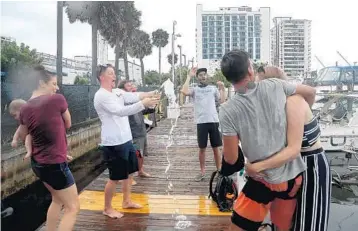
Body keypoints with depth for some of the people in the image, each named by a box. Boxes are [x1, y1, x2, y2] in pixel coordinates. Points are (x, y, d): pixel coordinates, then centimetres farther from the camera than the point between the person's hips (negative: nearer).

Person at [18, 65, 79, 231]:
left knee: (58, 199, 28)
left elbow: (22, 134, 18)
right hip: (55, 164, -8)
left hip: (38, 163, 8)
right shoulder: (57, 99, -17)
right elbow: (68, 124, 1)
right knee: (73, 207, 4)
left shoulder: (25, 108, 0)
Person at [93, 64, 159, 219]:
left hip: (126, 140, 9)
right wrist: (143, 104, -36)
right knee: (115, 177, 2)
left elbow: (134, 96, 0)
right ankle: (107, 209, 22)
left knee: (129, 172, 20)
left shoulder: (117, 92, 10)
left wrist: (150, 95, -19)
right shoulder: (101, 96, -17)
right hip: (113, 143, -9)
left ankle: (126, 201, 37)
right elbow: (120, 111, -30)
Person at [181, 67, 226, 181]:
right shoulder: (195, 89, 7)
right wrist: (189, 76, -6)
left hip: (214, 121, 1)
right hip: (201, 122, -1)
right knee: (202, 148, 8)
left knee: (216, 148, 8)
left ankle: (219, 170, 20)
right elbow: (184, 91, -14)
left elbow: (222, 101, 5)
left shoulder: (213, 88, 12)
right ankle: (202, 171, 21)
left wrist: (222, 88, -1)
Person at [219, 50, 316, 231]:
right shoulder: (274, 86, -7)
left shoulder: (228, 110, -16)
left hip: (265, 181, -4)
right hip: (294, 175, 5)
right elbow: (311, 92, 10)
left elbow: (231, 159, -12)